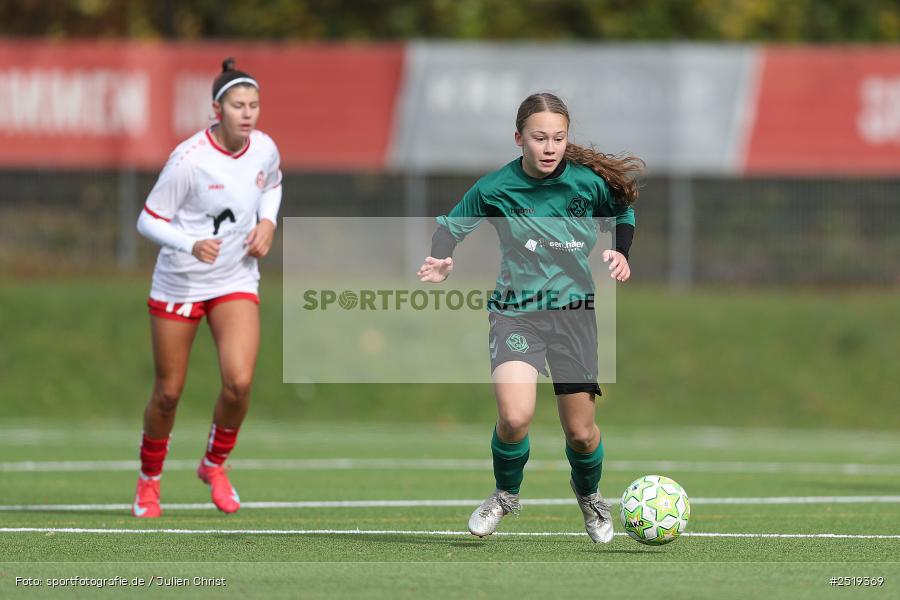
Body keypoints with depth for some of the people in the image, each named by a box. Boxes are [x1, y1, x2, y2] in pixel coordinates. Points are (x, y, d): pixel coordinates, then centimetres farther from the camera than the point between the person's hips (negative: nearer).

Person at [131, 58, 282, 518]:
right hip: (179, 285, -3)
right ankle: (149, 480, 31)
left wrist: (267, 222, 0)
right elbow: (149, 221, -15)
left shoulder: (264, 149, -5)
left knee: (239, 382, -17)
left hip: (236, 283, 3)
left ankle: (215, 464, 10)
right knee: (168, 393, 5)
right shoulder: (188, 159, -21)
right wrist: (191, 244, -32)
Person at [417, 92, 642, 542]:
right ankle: (505, 495, 7)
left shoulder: (589, 181, -7)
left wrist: (621, 252, -2)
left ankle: (589, 496, 40)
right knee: (514, 417, -23)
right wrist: (441, 262, -13)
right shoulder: (494, 189, -10)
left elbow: (624, 209, 14)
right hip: (515, 312, -1)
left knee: (580, 431, 5)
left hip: (573, 310, 2)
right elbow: (451, 225, 6)